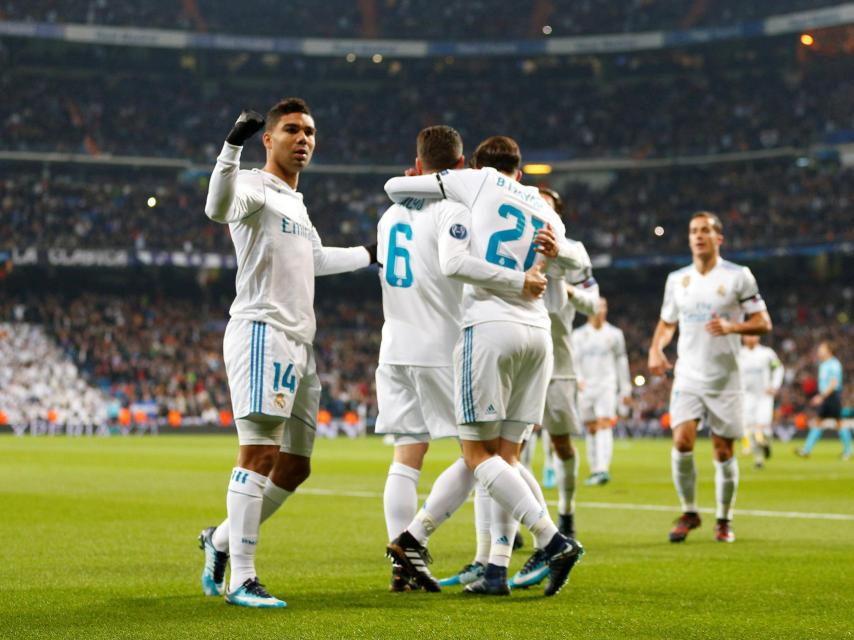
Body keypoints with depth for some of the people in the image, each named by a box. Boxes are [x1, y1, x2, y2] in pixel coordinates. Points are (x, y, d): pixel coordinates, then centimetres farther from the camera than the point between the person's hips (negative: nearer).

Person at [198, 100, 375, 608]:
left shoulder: (296, 203, 25)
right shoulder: (254, 186, -3)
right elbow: (218, 209, -27)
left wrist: (370, 255, 53)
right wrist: (232, 147, -40)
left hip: (299, 343, 9)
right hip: (261, 332, -9)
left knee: (295, 466, 10)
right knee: (260, 452, -16)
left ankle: (222, 540, 25)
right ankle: (241, 580, -16)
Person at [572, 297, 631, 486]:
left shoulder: (614, 334, 9)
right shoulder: (579, 335, 9)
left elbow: (621, 362, 13)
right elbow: (574, 360, 0)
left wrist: (625, 390, 11)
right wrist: (578, 379, -19)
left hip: (607, 385, -2)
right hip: (586, 386, 2)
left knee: (604, 425, -16)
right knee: (591, 429, 5)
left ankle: (603, 469, -27)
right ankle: (595, 471, 12)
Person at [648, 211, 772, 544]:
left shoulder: (738, 276, -2)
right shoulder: (677, 279, 10)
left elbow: (763, 323, -2)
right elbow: (667, 323, 20)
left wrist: (732, 327, -20)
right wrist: (656, 349, 0)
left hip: (724, 378, -2)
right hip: (688, 376, 2)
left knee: (723, 452, 1)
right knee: (682, 442, -14)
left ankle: (724, 519, 18)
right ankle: (689, 513, 4)